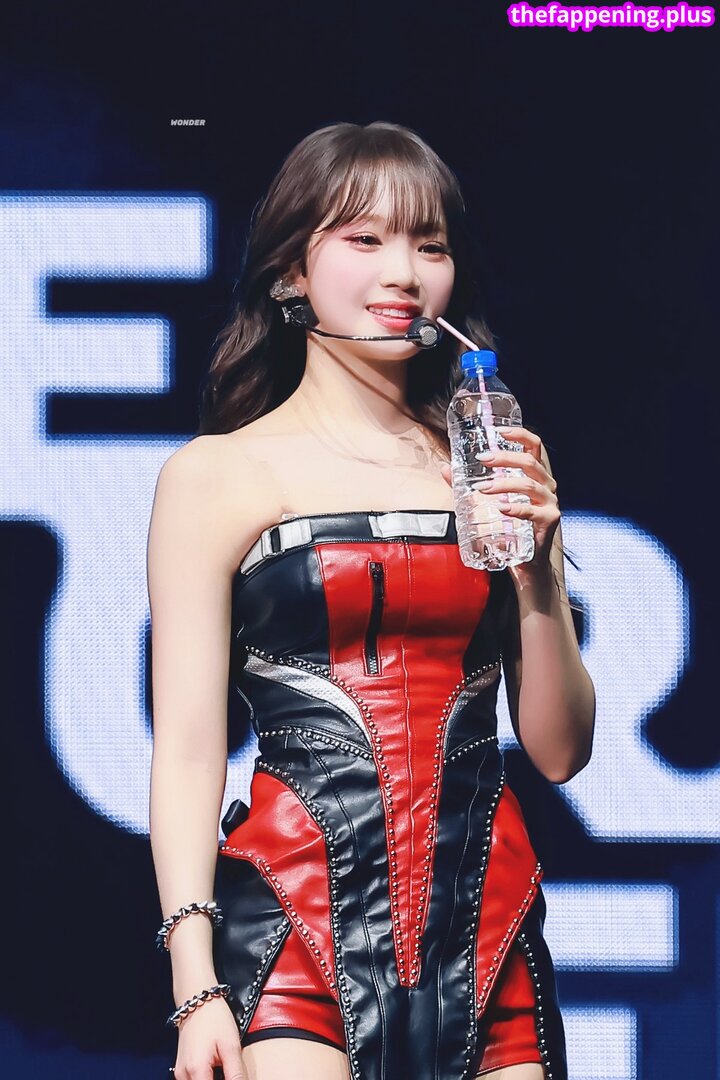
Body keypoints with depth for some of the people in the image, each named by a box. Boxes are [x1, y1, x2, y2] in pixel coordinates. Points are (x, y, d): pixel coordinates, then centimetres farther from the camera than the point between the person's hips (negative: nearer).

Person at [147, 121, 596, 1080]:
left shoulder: (498, 465, 13)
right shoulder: (221, 476, 2)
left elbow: (560, 751, 14)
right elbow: (187, 749, -2)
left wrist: (538, 574, -1)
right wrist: (196, 990, -11)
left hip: (491, 928, 4)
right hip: (297, 920, -3)